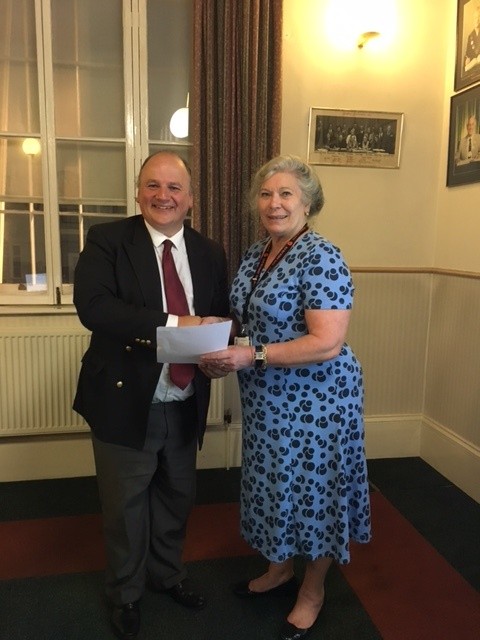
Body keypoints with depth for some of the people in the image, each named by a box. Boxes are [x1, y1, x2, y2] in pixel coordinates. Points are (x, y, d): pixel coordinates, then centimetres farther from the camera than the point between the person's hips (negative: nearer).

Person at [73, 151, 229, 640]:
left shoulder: (209, 254, 4)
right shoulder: (107, 241, -9)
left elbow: (221, 317, 9)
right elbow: (92, 306, -24)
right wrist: (173, 323, -31)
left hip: (185, 404, 4)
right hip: (125, 401, -4)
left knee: (177, 497, 22)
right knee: (125, 505, 15)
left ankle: (167, 573, 51)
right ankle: (126, 592, 43)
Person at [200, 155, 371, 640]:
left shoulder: (321, 259, -20)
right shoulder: (255, 254, 6)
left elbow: (327, 344, -26)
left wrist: (252, 356, -27)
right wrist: (222, 353, -4)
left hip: (313, 400, -8)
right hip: (265, 399, 8)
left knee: (312, 488, 10)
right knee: (273, 483, 21)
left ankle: (312, 592, 35)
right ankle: (279, 569, 46)